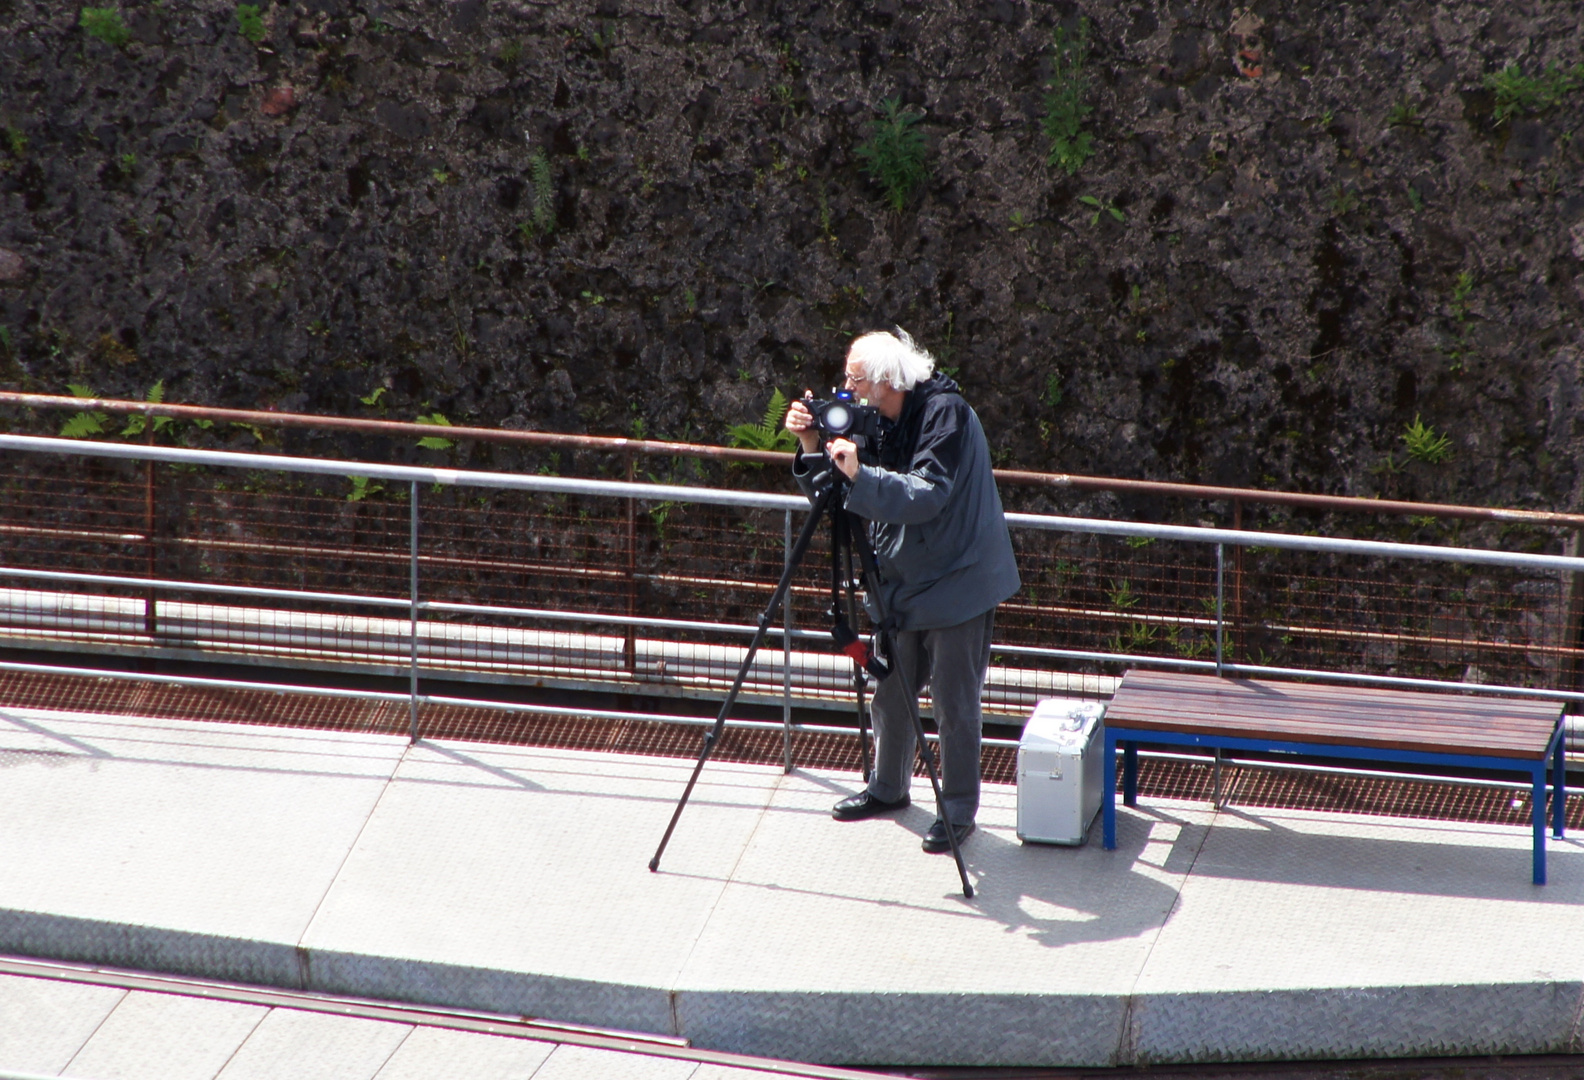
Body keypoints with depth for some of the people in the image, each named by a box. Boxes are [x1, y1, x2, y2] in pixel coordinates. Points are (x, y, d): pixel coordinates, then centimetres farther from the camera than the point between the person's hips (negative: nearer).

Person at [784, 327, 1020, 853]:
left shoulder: (946, 414, -19)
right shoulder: (877, 421, 4)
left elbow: (927, 496, -30)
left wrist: (860, 474, -38)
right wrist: (812, 448, -9)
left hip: (956, 583, -8)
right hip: (901, 581, 8)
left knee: (954, 705, -2)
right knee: (890, 691, 15)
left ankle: (959, 809, 8)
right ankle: (888, 787, 32)